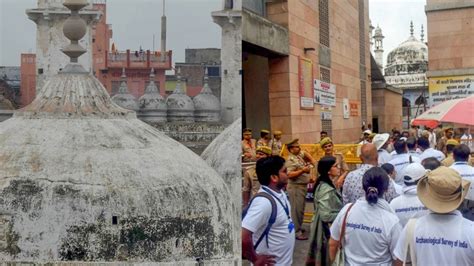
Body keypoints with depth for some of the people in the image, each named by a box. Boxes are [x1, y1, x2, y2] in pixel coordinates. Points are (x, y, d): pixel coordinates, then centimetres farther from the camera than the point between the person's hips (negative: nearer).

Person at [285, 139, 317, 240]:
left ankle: (298, 227, 28)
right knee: (297, 210, -7)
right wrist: (303, 170, -28)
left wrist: (312, 160, 16)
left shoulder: (299, 155, 9)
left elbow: (305, 153, 31)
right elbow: (290, 175, -27)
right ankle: (296, 232, -3)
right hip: (296, 187, -10)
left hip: (303, 186, 10)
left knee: (300, 209, 17)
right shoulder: (291, 160, -18)